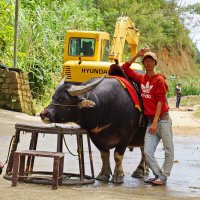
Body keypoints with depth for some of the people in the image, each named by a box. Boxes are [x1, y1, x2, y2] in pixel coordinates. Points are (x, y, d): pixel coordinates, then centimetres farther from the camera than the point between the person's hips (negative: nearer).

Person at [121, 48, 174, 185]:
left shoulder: (159, 80, -7)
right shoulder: (141, 79, 10)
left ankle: (163, 177, 8)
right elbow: (125, 68, 16)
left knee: (168, 151, 0)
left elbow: (160, 102, -12)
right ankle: (158, 175, 11)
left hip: (162, 119, -5)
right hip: (150, 121, 5)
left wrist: (155, 122, -16)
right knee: (148, 152, -2)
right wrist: (137, 55, 7)